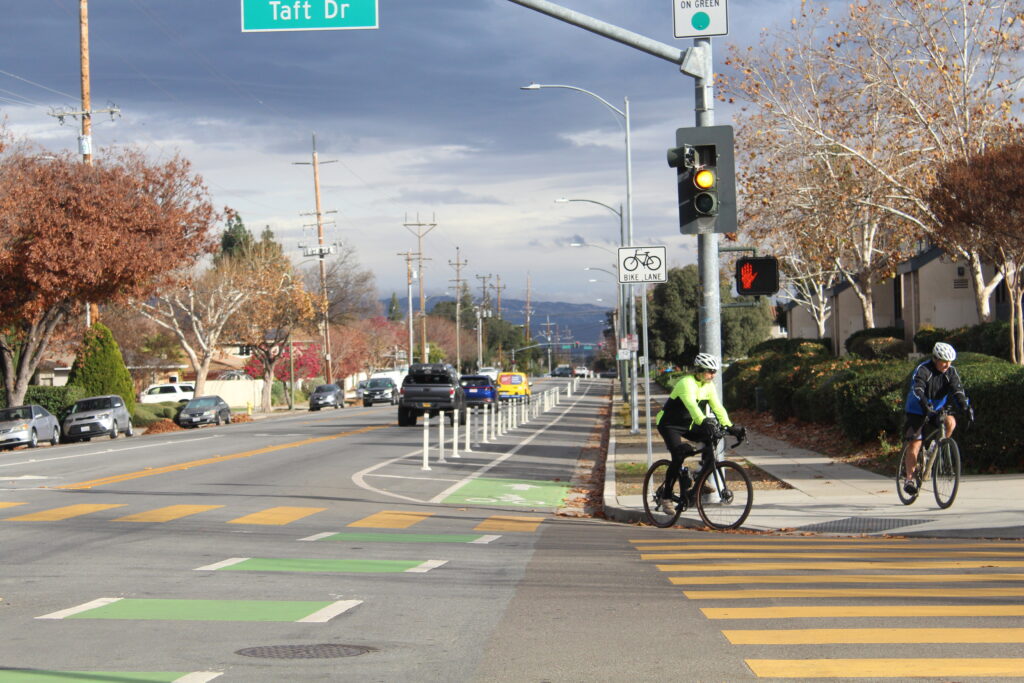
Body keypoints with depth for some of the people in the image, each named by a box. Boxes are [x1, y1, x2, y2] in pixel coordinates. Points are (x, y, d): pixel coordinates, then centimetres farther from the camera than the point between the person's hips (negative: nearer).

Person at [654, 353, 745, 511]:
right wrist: (704, 423, -56)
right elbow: (691, 405, -41)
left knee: (710, 440, -16)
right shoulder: (686, 383, -24)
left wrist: (730, 427, -19)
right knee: (678, 456, -25)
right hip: (669, 425, -7)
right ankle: (666, 495, -14)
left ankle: (700, 479, -2)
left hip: (687, 426, 7)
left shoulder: (708, 385, 0)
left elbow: (718, 408, -5)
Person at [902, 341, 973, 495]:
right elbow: (917, 390, -36)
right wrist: (925, 405, -54)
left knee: (950, 422, -26)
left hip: (937, 410, 4)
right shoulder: (922, 370, -21)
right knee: (914, 444, -10)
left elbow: (958, 391, -18)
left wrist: (966, 407, -37)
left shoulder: (951, 372, -7)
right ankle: (909, 479, -4)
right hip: (916, 411, -4)